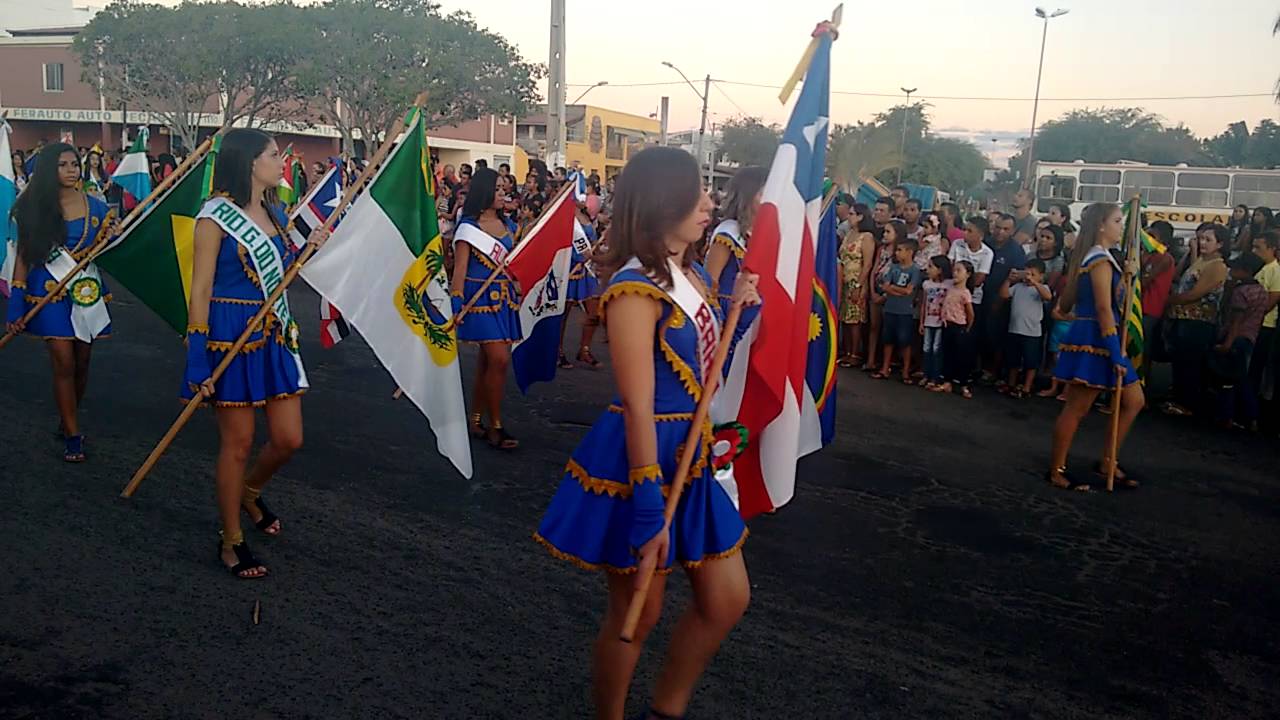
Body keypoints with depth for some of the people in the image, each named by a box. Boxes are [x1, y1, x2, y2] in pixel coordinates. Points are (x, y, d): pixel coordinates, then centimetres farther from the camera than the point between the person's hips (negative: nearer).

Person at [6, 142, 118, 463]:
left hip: (86, 290, 3)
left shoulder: (94, 206, 5)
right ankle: (72, 435, 4)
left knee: (82, 363, 8)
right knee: (64, 364, -6)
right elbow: (23, 256, 1)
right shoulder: (34, 208, -1)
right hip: (50, 292, -2)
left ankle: (68, 420, 29)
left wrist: (108, 237, -12)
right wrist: (16, 308, -3)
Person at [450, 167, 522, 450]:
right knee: (499, 359, -13)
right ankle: (495, 426, -4)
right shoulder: (468, 227, -6)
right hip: (481, 297, -6)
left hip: (504, 297, 6)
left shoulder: (506, 225, 12)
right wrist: (457, 305, -16)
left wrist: (518, 294, 13)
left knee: (487, 360, 10)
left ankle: (475, 420, 20)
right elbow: (459, 269, -9)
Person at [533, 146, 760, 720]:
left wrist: (742, 309, 6)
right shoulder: (635, 287, -19)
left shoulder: (696, 275, 8)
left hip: (691, 455, 9)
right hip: (641, 459, -9)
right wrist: (649, 505, -24)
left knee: (727, 601, 15)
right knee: (636, 613, 8)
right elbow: (638, 406, -23)